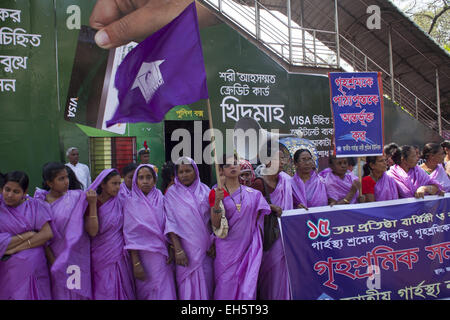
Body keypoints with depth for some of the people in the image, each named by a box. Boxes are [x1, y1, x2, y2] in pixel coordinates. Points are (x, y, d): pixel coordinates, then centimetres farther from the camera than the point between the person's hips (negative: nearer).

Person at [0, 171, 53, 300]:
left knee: (37, 296, 8)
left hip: (36, 269, 1)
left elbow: (47, 234, -9)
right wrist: (27, 235, -13)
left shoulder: (34, 205, 0)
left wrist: (16, 248, -12)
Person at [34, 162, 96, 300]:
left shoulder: (77, 197, -5)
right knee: (59, 292, 10)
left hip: (77, 255, 0)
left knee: (78, 292, 9)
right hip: (55, 256, 0)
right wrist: (53, 262, -7)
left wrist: (92, 203, -20)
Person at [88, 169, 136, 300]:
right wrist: (93, 204, -20)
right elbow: (92, 232, -19)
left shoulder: (120, 202, 2)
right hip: (101, 258, -2)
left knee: (120, 290, 7)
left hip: (119, 256, 3)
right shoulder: (91, 203, -6)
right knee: (104, 292, 3)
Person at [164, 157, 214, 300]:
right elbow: (170, 223, -7)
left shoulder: (205, 190, 6)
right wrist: (178, 250, -15)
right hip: (185, 248, -2)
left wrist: (213, 244, 0)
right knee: (188, 287, 0)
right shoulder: (172, 193, 0)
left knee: (206, 285, 6)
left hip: (205, 248, 2)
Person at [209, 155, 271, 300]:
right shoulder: (216, 193, -1)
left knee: (247, 289, 0)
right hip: (227, 249, -2)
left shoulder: (253, 194, 5)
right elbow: (216, 225, -9)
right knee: (226, 288, 2)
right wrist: (217, 202, -21)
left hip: (248, 248, 2)